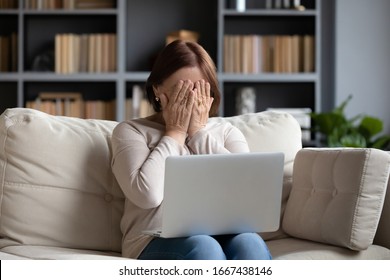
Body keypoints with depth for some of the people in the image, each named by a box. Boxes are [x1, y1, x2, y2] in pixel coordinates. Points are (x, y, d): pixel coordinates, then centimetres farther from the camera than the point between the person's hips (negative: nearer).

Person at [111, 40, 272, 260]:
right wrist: (175, 132, 2)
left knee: (250, 244, -33)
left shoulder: (227, 133, 22)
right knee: (203, 249, -37)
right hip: (159, 241, -3)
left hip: (223, 236, 3)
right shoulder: (132, 131, 11)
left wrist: (199, 132, 4)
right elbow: (148, 194, -8)